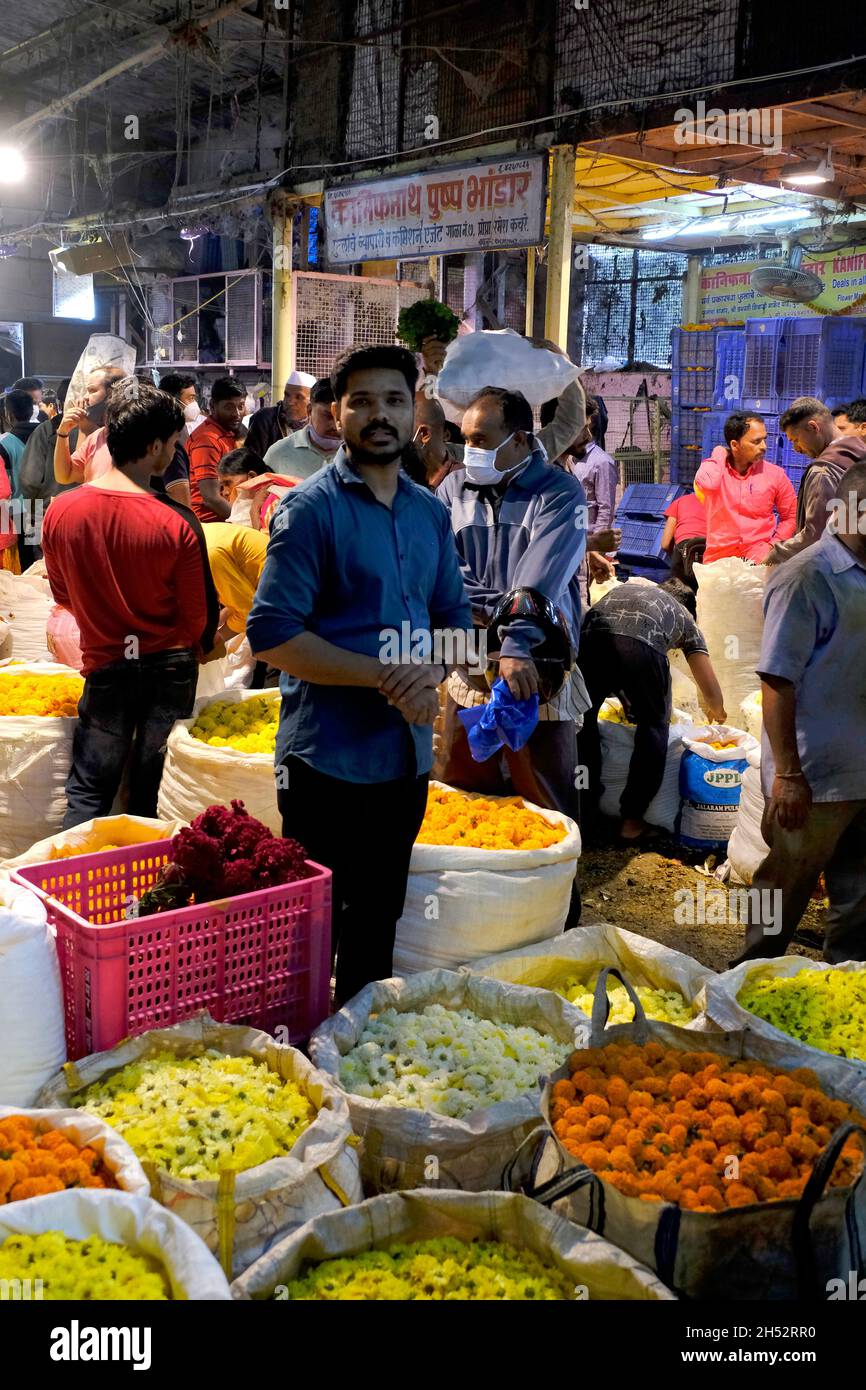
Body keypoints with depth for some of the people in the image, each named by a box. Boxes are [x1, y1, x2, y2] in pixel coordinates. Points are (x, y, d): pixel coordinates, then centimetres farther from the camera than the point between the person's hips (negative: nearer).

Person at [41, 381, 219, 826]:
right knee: (153, 795, 14)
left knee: (87, 791, 15)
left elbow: (63, 595, 6)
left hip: (105, 666, 1)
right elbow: (200, 614, -9)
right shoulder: (177, 524, -19)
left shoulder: (59, 512, -10)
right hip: (170, 668, -1)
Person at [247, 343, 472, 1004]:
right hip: (329, 758, -6)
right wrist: (385, 675, -20)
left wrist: (432, 672, -9)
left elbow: (455, 615, 14)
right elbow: (273, 633, -17)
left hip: (407, 754, 6)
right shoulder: (310, 509, -11)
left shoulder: (431, 512, 9)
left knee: (378, 922, 20)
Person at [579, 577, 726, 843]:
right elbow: (712, 694, 32)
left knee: (584, 720, 25)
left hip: (592, 637, 2)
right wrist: (716, 712, 57)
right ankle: (631, 821, 21)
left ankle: (585, 810, 31)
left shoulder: (623, 589, 43)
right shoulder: (684, 617, 34)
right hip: (642, 646, -2)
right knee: (653, 726, 21)